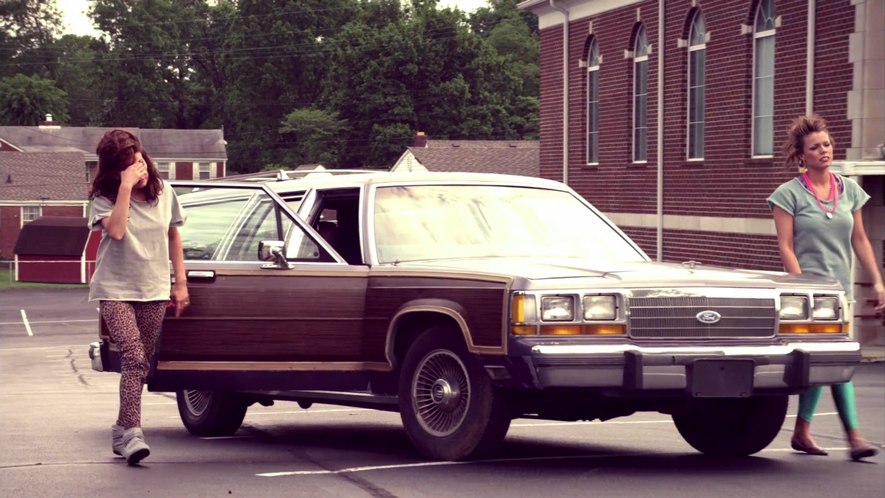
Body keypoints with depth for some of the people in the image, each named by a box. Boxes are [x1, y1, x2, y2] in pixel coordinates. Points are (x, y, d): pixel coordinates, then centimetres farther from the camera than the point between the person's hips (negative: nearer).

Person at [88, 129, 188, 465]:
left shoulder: (163, 192, 2)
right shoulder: (104, 198, -8)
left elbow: (173, 236, 13)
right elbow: (116, 230, -27)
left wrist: (180, 282, 10)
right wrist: (126, 186, -28)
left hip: (153, 291, 4)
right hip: (116, 290, -4)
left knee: (141, 363, 7)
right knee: (133, 356, -20)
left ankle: (122, 430, 20)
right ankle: (131, 434, -25)